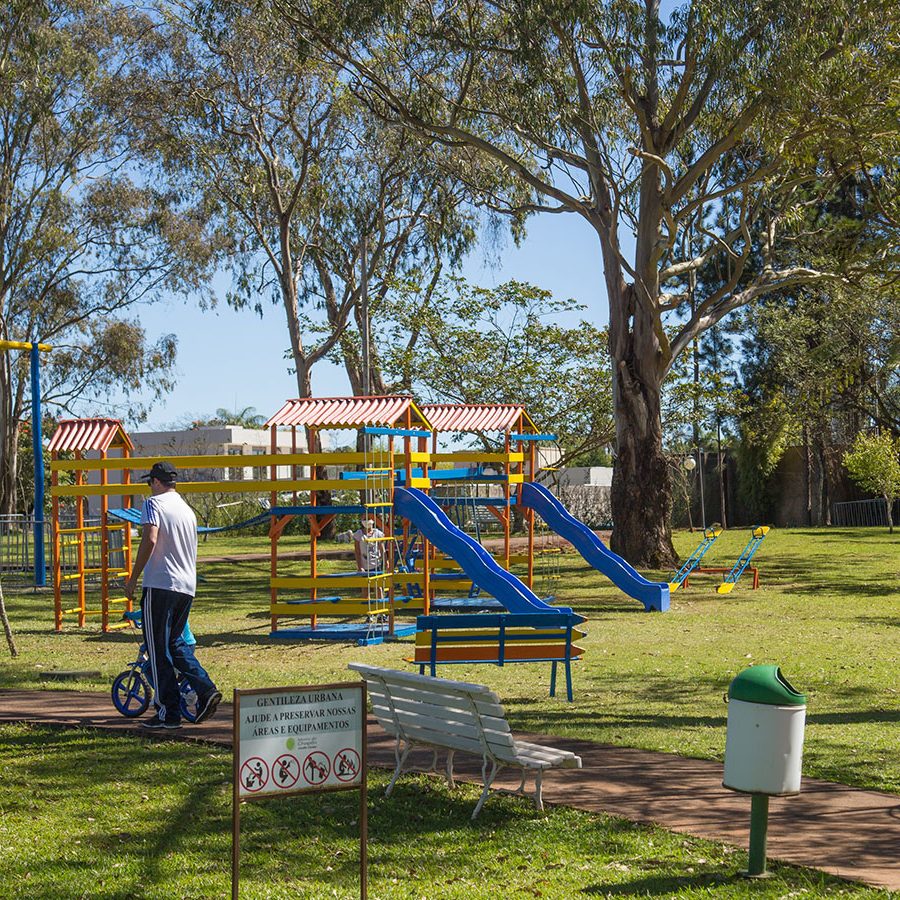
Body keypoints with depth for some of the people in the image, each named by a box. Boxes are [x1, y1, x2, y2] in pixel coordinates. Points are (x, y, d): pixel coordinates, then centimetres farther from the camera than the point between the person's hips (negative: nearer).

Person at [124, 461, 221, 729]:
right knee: (175, 642, 18)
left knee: (159, 648, 0)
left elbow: (150, 539, -19)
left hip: (160, 584, -7)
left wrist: (133, 578, -15)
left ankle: (169, 713, 1)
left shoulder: (154, 503, -4)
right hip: (188, 586, 7)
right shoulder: (188, 510, 19)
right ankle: (206, 690, 0)